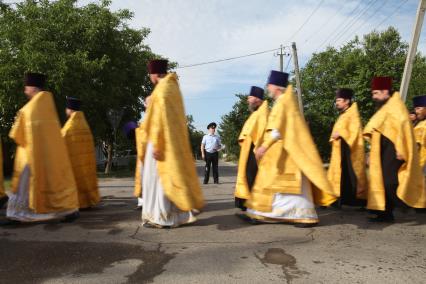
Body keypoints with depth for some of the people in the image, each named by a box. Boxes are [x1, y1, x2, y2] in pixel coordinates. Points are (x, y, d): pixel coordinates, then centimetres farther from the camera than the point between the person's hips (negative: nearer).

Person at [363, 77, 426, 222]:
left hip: (393, 150, -9)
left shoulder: (395, 105, -9)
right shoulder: (385, 108, 19)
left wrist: (400, 149, -23)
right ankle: (385, 213, 13)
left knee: (390, 182, -13)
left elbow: (403, 126, -19)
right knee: (383, 181, 8)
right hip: (385, 151, 9)